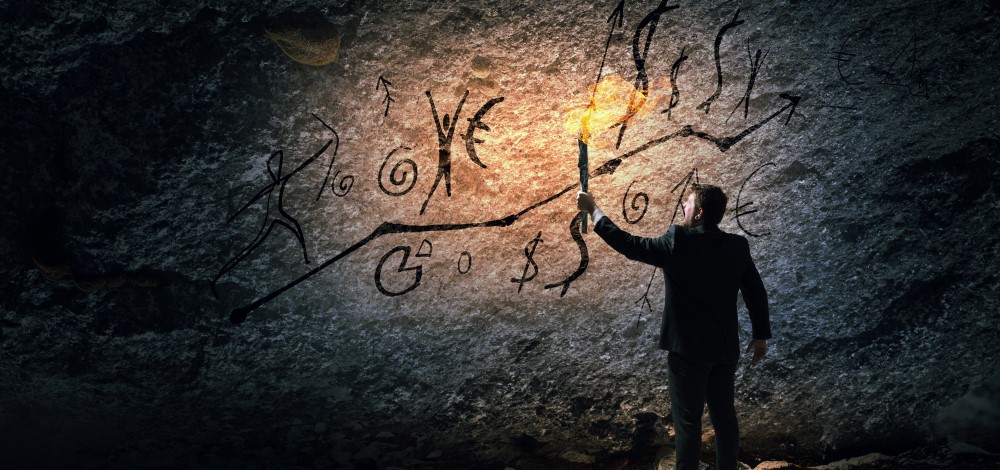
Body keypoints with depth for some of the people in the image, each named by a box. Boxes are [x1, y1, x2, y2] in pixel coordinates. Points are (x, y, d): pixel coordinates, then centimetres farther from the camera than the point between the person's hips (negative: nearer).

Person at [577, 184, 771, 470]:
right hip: (726, 348, 6)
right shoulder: (738, 246, 1)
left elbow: (628, 244, -11)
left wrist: (593, 210, -3)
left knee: (688, 422, 1)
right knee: (724, 416, 13)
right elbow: (757, 293, 7)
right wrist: (761, 334, 19)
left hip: (689, 349, -6)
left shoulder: (679, 242, -16)